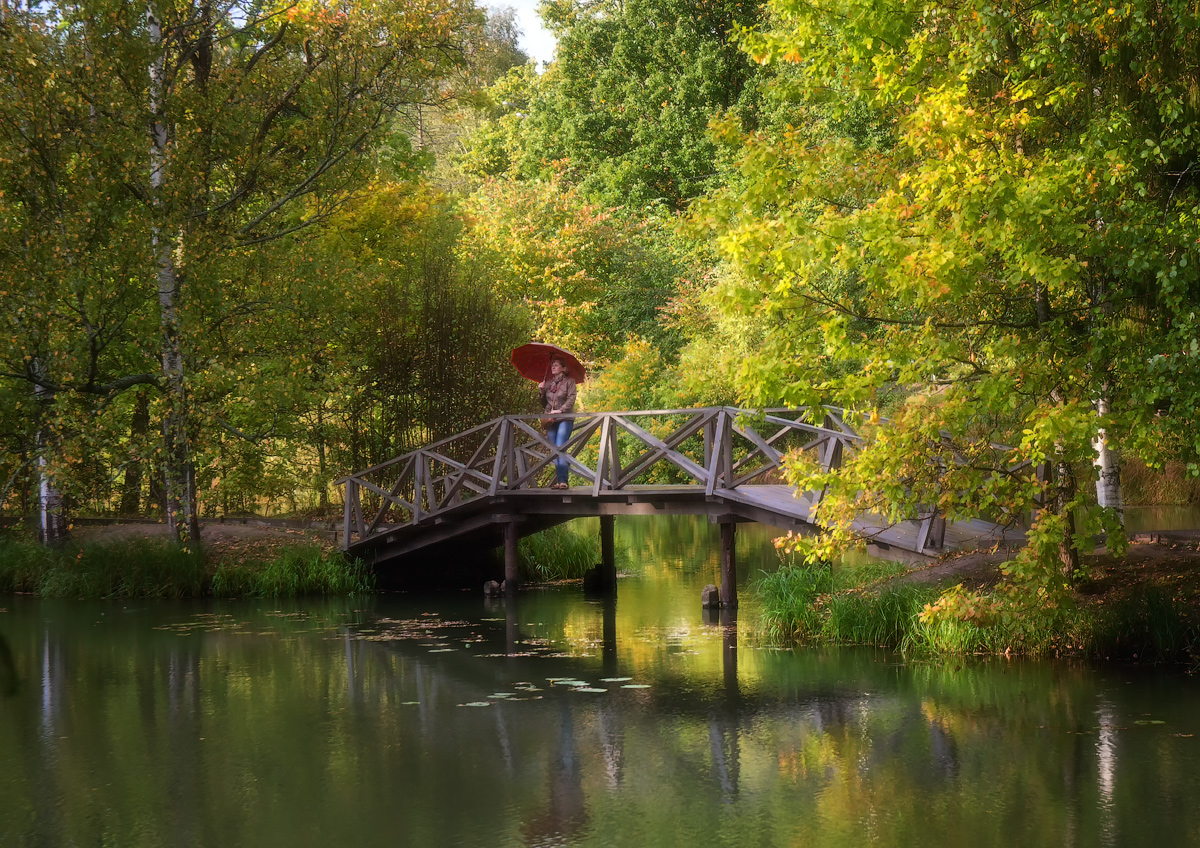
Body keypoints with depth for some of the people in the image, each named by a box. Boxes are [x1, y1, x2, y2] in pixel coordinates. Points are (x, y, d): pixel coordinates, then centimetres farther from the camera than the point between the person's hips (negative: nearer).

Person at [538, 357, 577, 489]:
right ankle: (560, 481, 2)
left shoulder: (569, 381, 4)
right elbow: (543, 404, 18)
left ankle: (563, 481, -23)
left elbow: (571, 399, -8)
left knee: (560, 448, -19)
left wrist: (560, 410, -20)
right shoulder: (548, 383, 18)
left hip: (565, 419, -6)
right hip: (550, 419, 6)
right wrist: (541, 391, 2)